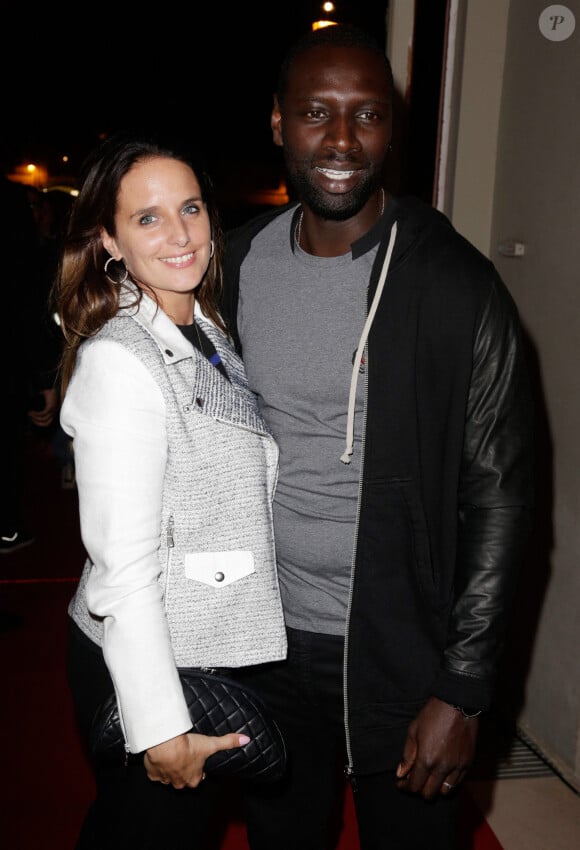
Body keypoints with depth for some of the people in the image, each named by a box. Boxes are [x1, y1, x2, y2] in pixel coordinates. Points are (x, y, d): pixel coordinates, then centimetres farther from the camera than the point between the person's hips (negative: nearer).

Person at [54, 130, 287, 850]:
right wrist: (161, 727, -20)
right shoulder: (118, 360, -23)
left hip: (212, 652, 8)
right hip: (142, 667, -8)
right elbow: (125, 566, -24)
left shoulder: (209, 334, 5)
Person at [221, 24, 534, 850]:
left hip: (400, 655, -4)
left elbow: (499, 497, -12)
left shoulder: (457, 287, -16)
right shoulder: (239, 263, -1)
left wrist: (464, 691, -12)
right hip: (266, 637, 4)